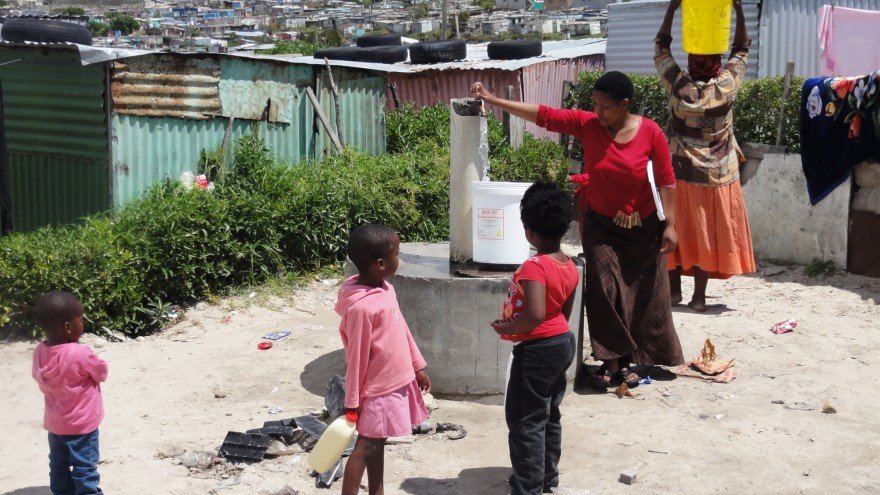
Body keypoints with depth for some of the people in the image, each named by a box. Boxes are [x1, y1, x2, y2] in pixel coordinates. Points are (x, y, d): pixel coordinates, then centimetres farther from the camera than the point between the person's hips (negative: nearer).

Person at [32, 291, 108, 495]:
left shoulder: (40, 351, -8)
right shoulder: (80, 353, -28)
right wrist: (96, 364, 5)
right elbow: (102, 372, -12)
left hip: (54, 422, 7)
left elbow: (37, 376, 8)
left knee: (59, 466, 18)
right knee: (85, 468, 5)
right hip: (81, 424, -6)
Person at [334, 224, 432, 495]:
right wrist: (352, 402, -13)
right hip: (377, 390, -8)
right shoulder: (361, 307, -26)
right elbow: (356, 357, -20)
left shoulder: (386, 289, 1)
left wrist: (417, 366, 19)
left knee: (378, 444, 17)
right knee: (365, 448, 1)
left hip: (395, 383, 8)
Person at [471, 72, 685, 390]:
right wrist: (491, 100, -16)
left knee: (643, 294, 4)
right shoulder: (586, 125, -9)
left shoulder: (650, 132, -13)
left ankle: (626, 360, 18)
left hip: (642, 227, 0)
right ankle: (612, 361, -3)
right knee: (605, 288, -12)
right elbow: (542, 115, -12)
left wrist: (670, 224, -11)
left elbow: (666, 180, -9)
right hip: (601, 225, 1)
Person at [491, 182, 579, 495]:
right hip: (563, 342, 9)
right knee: (550, 416, 20)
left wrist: (507, 329, -18)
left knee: (525, 421, 1)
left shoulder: (534, 267, -24)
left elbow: (535, 314, -34)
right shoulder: (569, 266, 3)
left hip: (537, 351, -9)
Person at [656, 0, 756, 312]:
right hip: (716, 176, 0)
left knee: (676, 231, 11)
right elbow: (742, 50, 6)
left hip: (680, 173, 0)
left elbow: (660, 47, 1)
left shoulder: (678, 85, -12)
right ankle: (699, 297, 8)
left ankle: (673, 290, 16)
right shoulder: (727, 85, -11)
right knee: (707, 234, 5)